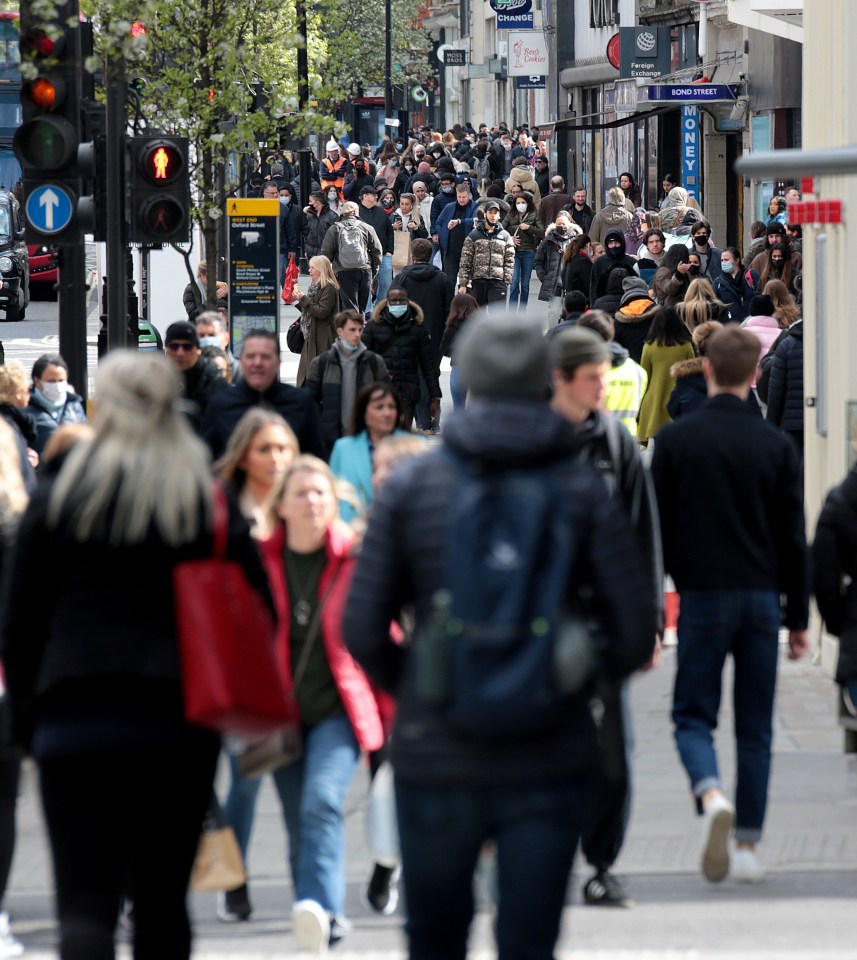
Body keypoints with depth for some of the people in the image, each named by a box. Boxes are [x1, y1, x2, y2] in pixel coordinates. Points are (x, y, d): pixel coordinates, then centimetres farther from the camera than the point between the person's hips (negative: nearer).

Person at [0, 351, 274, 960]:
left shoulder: (55, 502, 1)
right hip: (179, 727, 1)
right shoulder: (212, 505, 2)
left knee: (85, 901, -4)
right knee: (163, 901, 11)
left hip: (73, 722, -1)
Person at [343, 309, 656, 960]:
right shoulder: (584, 493, -3)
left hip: (437, 760, 0)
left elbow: (363, 629, -3)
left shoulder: (411, 487, -2)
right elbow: (636, 636, -5)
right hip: (549, 762, 0)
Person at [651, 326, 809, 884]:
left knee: (693, 716, 5)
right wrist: (799, 618, 11)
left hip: (702, 597, -1)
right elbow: (794, 540, 3)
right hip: (762, 599, 1)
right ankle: (749, 845, 8)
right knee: (755, 728, 9)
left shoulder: (676, 440, -2)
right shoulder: (776, 446, 1)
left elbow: (657, 530, 2)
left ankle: (711, 797, -24)